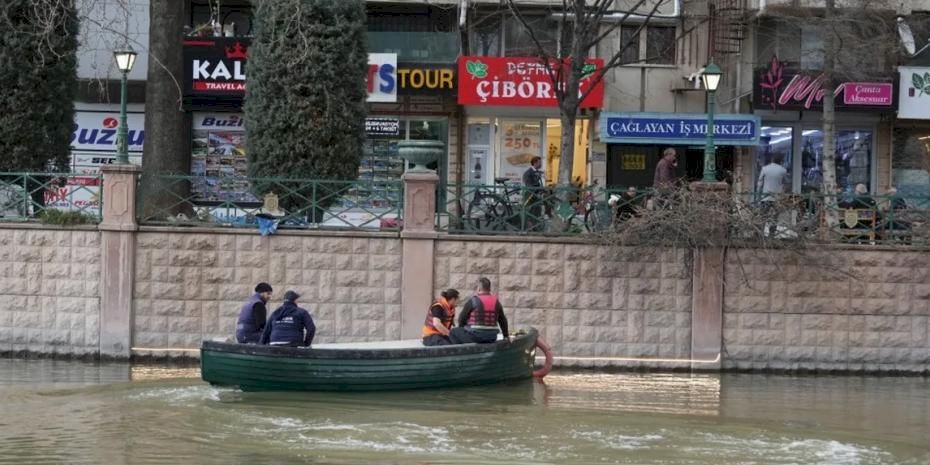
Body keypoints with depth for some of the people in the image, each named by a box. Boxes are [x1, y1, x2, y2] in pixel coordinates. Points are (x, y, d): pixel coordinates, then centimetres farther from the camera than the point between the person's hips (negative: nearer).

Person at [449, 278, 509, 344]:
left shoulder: (473, 301, -7)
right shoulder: (496, 301, 8)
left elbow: (462, 318, -2)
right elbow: (503, 320, 16)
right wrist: (506, 335, 29)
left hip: (475, 337, -6)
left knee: (453, 332, 12)